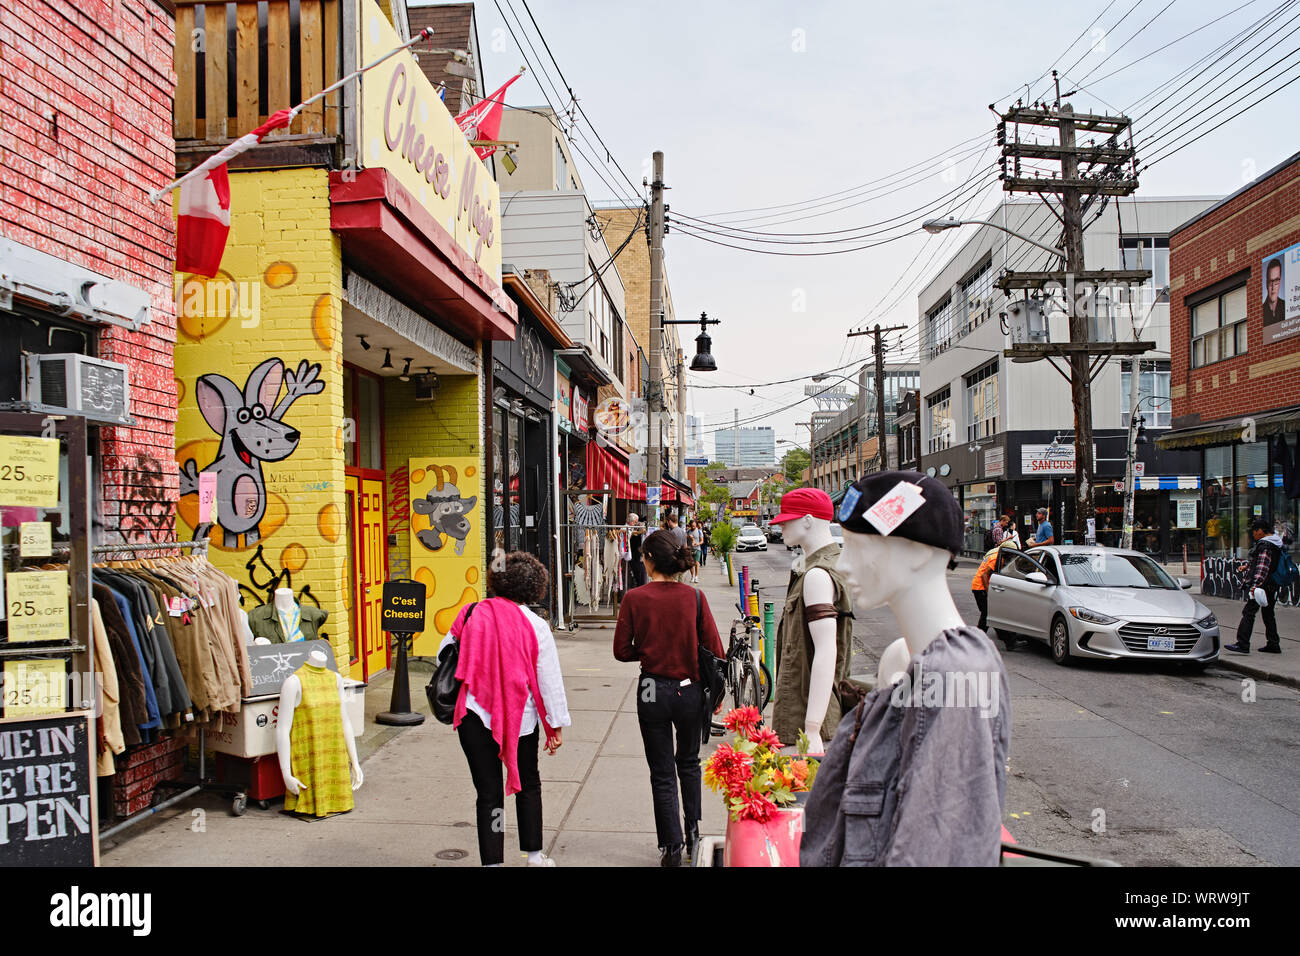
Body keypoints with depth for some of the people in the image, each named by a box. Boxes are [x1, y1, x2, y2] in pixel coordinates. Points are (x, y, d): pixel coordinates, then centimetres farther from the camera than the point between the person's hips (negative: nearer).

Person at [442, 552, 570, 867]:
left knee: (488, 793, 7)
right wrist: (556, 725, 5)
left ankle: (492, 861, 9)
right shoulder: (536, 626, -7)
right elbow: (549, 680, -4)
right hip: (520, 716, 0)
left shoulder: (470, 614, -3)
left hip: (475, 715, 0)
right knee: (528, 785, 20)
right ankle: (534, 855, 30)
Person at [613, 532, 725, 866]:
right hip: (689, 689, 2)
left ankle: (671, 848, 14)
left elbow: (622, 651, -7)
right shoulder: (694, 597, -8)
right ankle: (693, 835, 28)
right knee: (689, 764, 24)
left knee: (662, 773, 11)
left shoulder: (634, 599, -10)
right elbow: (714, 648, -5)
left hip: (652, 691, -1)